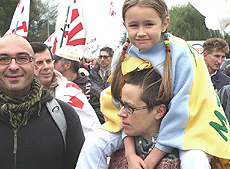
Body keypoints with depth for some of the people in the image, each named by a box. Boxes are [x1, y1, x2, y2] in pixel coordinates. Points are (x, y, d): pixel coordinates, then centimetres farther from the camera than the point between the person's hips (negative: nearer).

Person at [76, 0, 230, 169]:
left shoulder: (181, 55, -23)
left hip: (185, 126, -4)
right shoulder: (122, 58, -8)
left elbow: (181, 111, -22)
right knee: (92, 145, -12)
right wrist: (130, 153, -17)